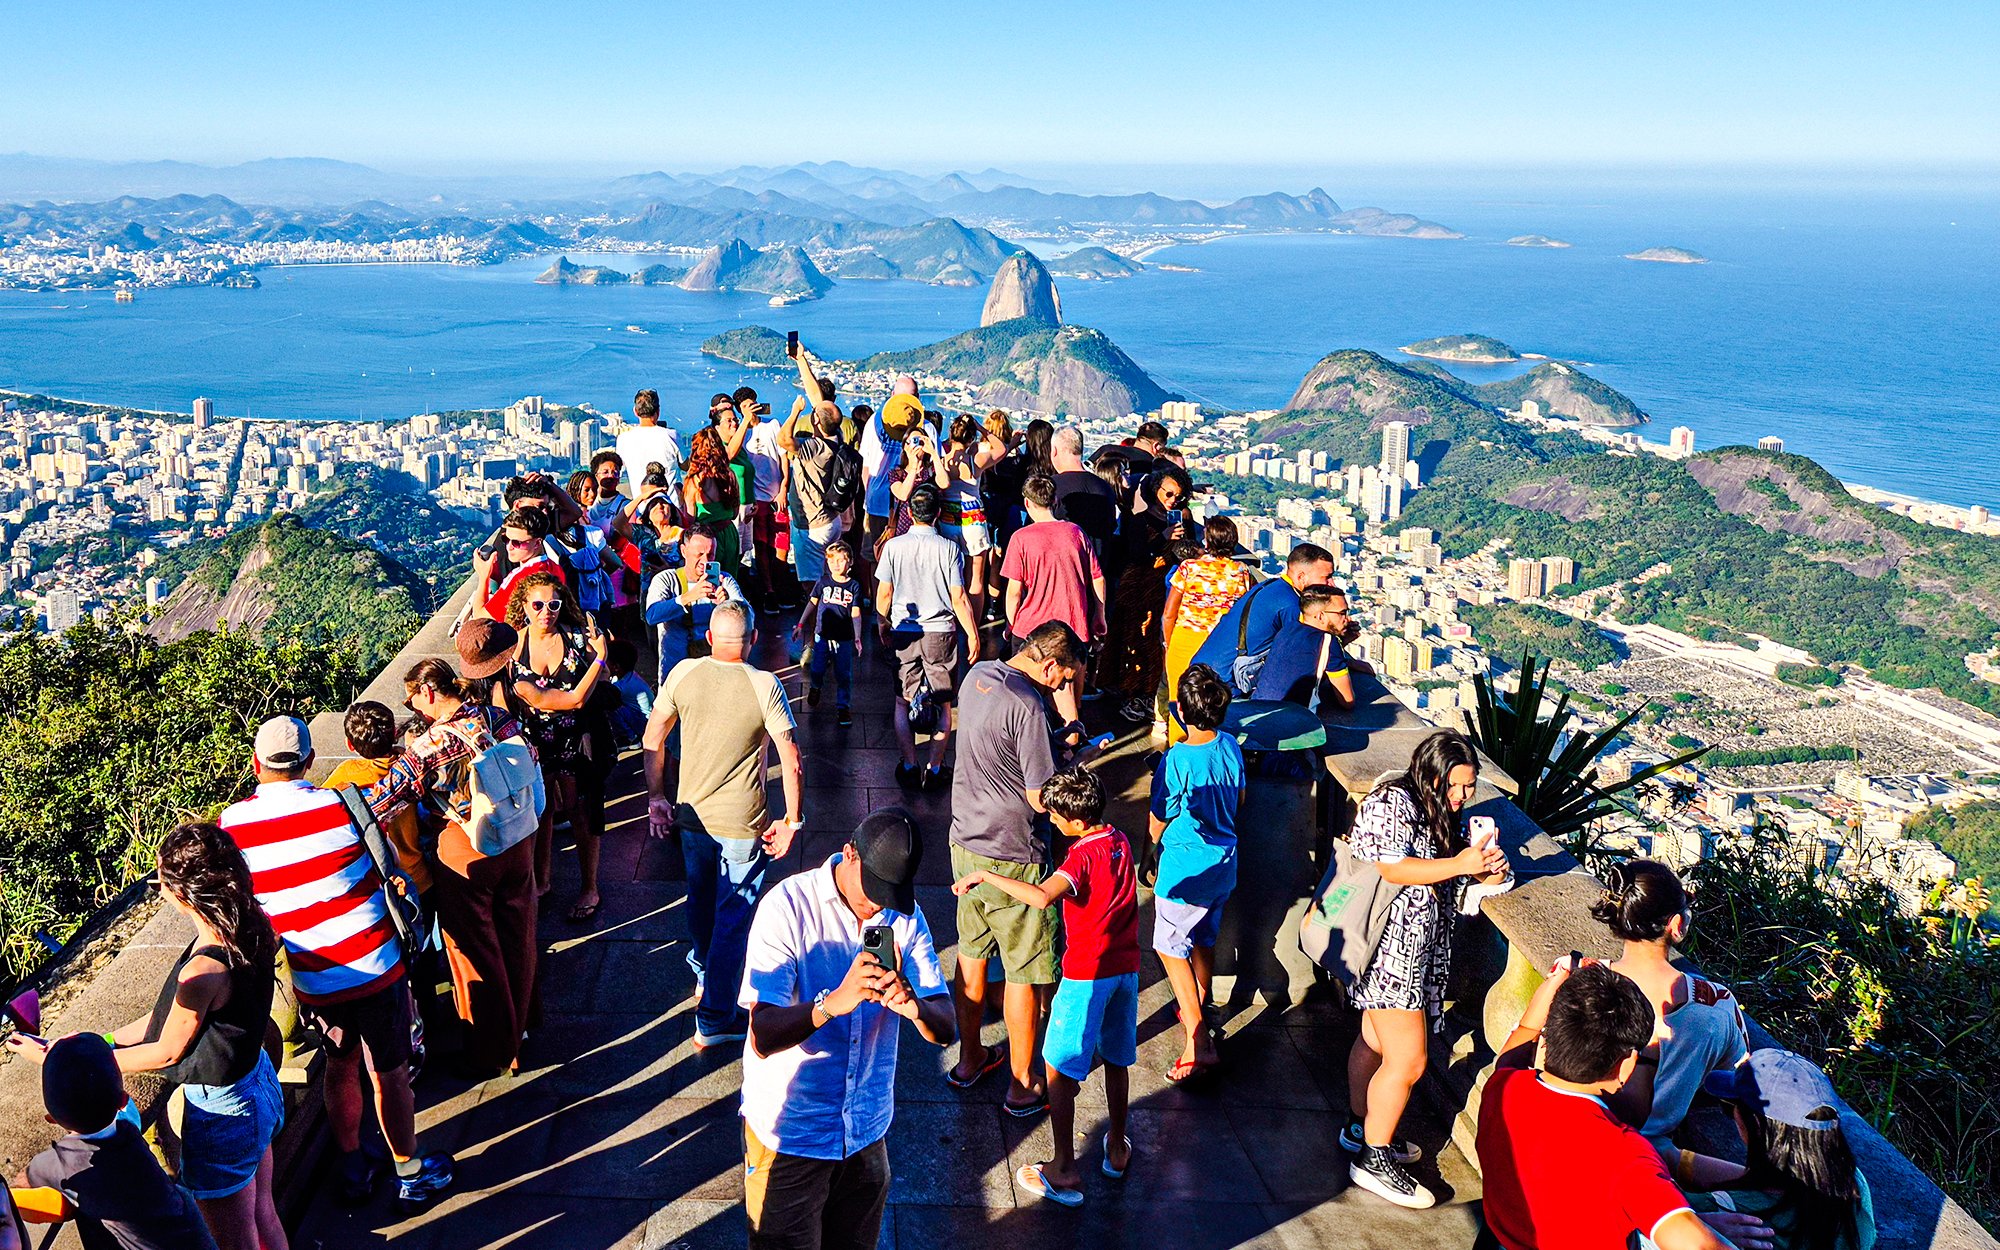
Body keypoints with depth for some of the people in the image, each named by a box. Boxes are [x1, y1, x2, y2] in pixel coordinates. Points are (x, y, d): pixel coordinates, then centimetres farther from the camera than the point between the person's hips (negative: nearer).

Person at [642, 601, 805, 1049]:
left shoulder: (682, 673, -7)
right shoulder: (764, 686, -18)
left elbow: (653, 739, 2)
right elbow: (792, 763, -18)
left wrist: (657, 798, 13)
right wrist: (791, 821, -6)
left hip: (691, 813, 5)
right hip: (742, 825, -4)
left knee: (701, 900, 27)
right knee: (733, 917, 9)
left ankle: (705, 974, 51)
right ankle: (714, 1020, 16)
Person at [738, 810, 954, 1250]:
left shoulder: (906, 916, -2)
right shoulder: (790, 906, -17)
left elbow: (945, 1030, -8)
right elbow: (763, 1037, -24)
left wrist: (914, 1007, -30)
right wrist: (834, 1001, -41)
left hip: (868, 1131, 4)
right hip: (790, 1133, -4)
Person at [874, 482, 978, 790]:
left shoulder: (893, 546, -5)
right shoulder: (949, 548, -8)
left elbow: (883, 594, -2)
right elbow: (959, 598, -8)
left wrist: (882, 627, 14)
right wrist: (973, 635, 2)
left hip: (904, 633, 1)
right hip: (941, 632, -1)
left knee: (903, 702, 11)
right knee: (943, 704, 9)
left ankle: (909, 768, 10)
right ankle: (935, 769, 9)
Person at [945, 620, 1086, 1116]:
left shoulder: (977, 675, 0)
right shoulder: (1028, 707, -26)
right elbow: (1041, 798, -21)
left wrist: (1054, 749, 6)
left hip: (966, 840, 8)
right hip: (1011, 859, -8)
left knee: (971, 954, 22)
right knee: (1024, 973, 8)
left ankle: (969, 1060, 37)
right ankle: (1023, 1084, 21)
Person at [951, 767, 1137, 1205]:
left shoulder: (1083, 855, -22)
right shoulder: (1121, 842, 2)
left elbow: (1042, 896, -39)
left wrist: (984, 876, -33)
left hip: (1087, 973, -8)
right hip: (1126, 968, 8)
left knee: (1059, 1069, 3)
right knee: (1116, 1061, 20)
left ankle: (1064, 1170, 6)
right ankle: (1117, 1148, 34)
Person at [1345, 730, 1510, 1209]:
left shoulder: (1434, 810, 15)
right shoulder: (1393, 803, -16)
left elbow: (1437, 869, 18)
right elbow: (1389, 869, -25)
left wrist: (1482, 872, -2)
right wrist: (1458, 865, -27)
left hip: (1415, 946, 10)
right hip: (1391, 946, -10)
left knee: (1375, 1040, 21)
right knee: (1407, 1061, -7)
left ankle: (1361, 1130, 35)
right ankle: (1373, 1160, 4)